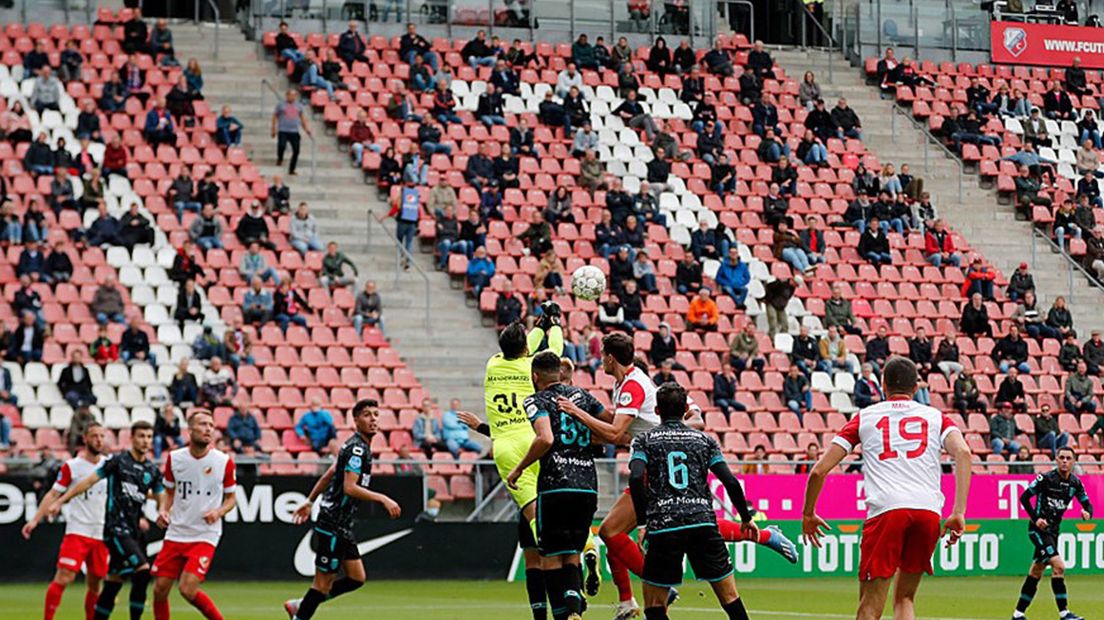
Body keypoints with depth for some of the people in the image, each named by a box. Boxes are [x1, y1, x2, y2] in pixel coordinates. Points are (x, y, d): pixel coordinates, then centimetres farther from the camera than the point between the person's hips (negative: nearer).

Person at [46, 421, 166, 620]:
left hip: (134, 531, 6)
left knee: (113, 583, 8)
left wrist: (162, 510, -3)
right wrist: (60, 501, -6)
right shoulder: (118, 461, -4)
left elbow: (160, 497, 22)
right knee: (142, 571, -20)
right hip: (116, 528, -6)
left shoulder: (152, 470, 12)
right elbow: (88, 482, -3)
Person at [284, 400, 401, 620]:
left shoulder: (358, 446, 14)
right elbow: (349, 487, -26)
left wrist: (310, 501, 30)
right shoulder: (357, 448, -16)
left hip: (342, 526, 10)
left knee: (356, 578, 10)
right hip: (333, 525, -10)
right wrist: (383, 499, -28)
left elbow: (329, 474, 23)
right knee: (324, 582, -5)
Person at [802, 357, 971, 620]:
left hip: (885, 510, -2)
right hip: (929, 510, 2)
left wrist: (808, 514, 27)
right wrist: (959, 513, -4)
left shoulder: (864, 418, 19)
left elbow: (819, 470, 13)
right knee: (905, 599, 18)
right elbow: (963, 453, -1)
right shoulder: (936, 417, 20)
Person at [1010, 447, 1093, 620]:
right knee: (1058, 566, -19)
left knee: (1036, 572, 13)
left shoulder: (1075, 483, 3)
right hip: (1039, 528, -7)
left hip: (1053, 530, 7)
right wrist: (1035, 518, -18)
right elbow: (1024, 497, -8)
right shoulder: (1046, 478, -13)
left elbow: (1087, 504, 10)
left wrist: (1087, 513, -14)